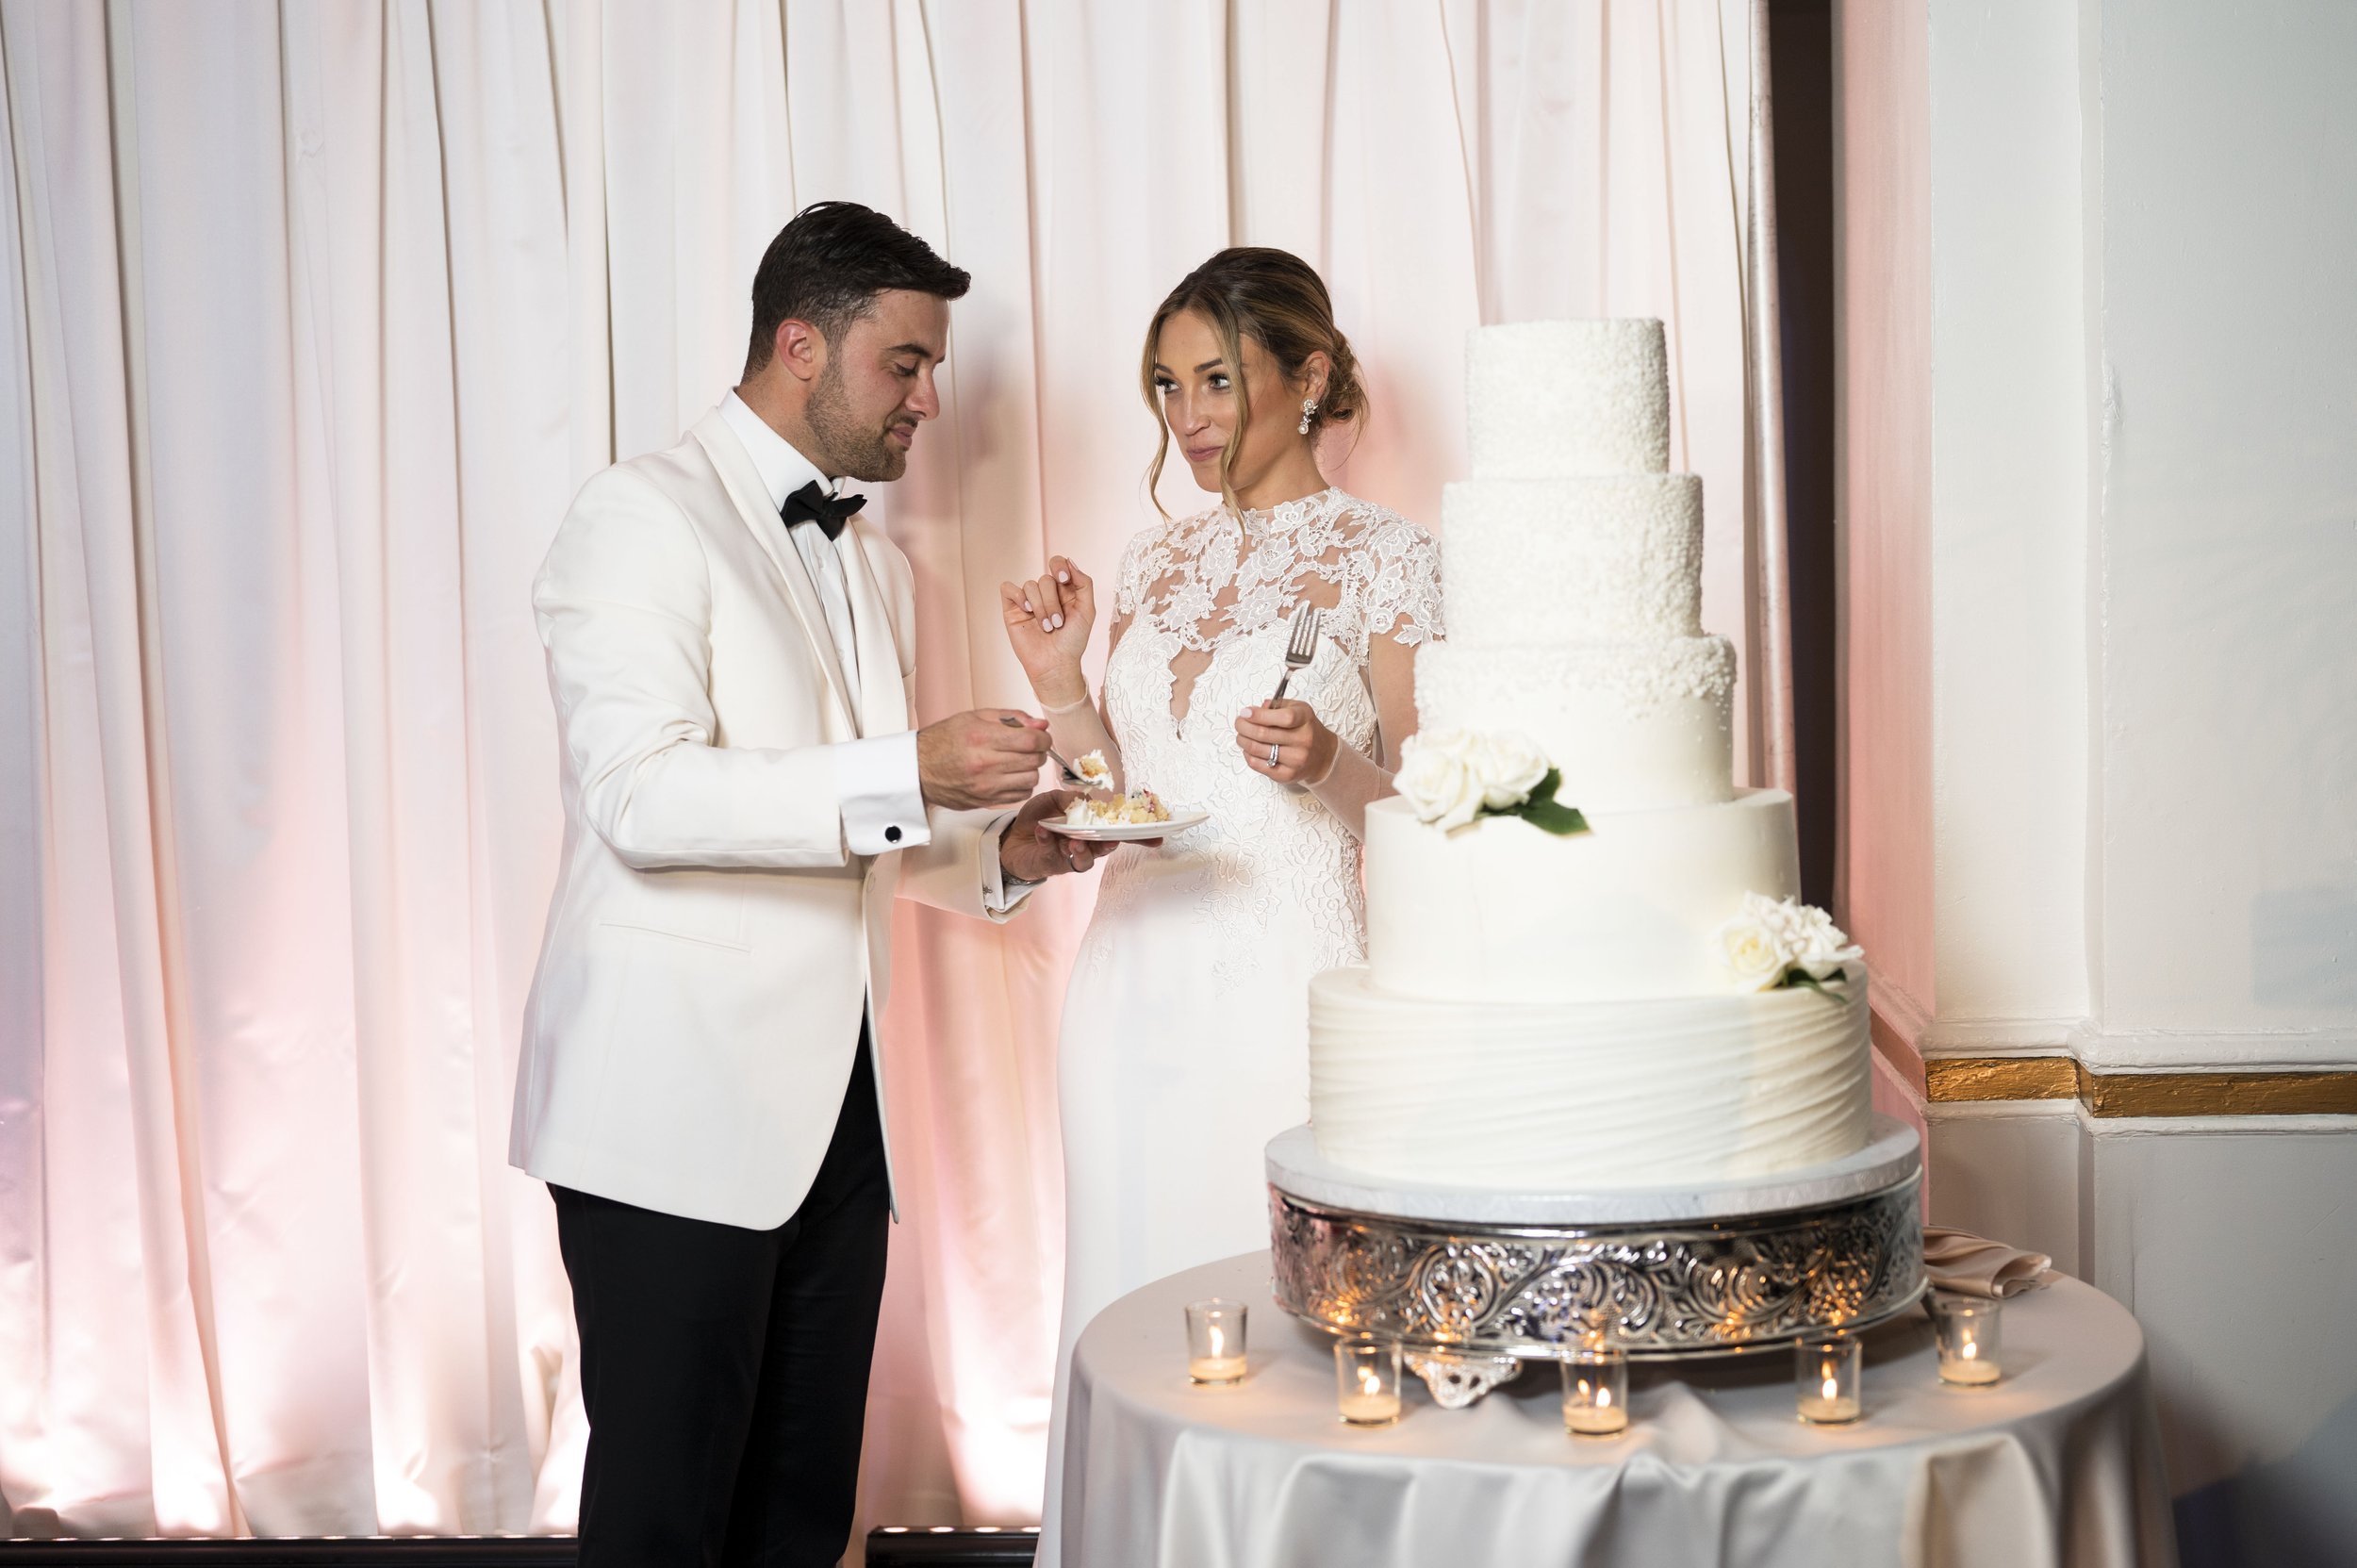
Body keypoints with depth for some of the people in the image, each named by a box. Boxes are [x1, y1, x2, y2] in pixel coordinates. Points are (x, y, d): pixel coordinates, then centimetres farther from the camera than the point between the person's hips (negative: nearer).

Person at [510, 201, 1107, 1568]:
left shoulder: (879, 568, 19)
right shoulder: (647, 516, -6)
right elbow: (642, 797, -19)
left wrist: (996, 852, 6)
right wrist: (905, 777, -26)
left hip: (835, 1106, 8)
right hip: (679, 1100, -7)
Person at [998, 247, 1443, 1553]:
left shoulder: (1386, 561, -3)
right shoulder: (1153, 566, 13)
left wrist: (1327, 768, -22)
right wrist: (1060, 685, 1)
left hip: (1288, 990, -5)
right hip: (1136, 988, 5)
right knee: (1129, 1304, 10)